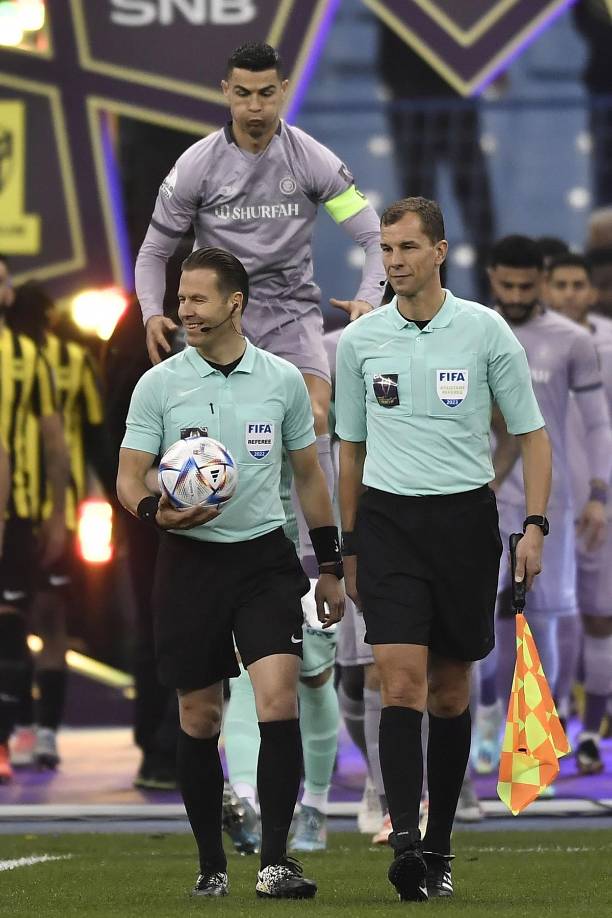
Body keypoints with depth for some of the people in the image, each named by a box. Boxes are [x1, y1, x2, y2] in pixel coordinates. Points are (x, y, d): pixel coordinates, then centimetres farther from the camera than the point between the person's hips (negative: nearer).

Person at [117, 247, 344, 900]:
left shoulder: (283, 380, 4)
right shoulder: (158, 385, 0)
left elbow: (308, 474, 14)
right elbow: (129, 476, 0)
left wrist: (330, 566, 13)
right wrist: (155, 511, -23)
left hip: (264, 558, 0)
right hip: (190, 559, 0)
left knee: (278, 697, -16)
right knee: (199, 719, 4)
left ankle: (275, 862, -16)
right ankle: (211, 864, 17)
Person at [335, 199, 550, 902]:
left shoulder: (486, 331, -1)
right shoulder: (359, 340, 5)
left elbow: (531, 433, 4)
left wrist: (535, 525, -7)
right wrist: (349, 546, 14)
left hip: (465, 520, -1)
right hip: (387, 520, 1)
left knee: (450, 692, 6)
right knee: (401, 680, -14)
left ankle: (439, 849, 15)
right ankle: (405, 841, -23)